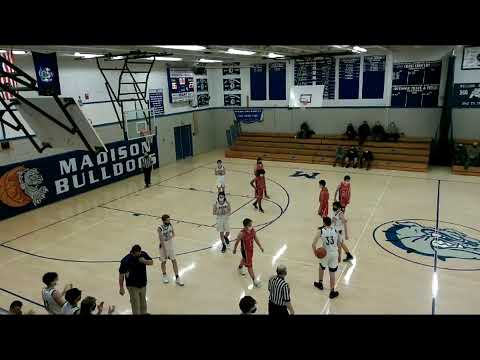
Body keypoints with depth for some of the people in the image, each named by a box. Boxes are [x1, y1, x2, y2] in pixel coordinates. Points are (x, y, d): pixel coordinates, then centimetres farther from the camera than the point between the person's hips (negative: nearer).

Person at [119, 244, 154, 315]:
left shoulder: (143, 254, -11)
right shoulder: (126, 260, -23)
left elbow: (151, 262, 3)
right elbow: (121, 274, -15)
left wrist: (145, 261, -20)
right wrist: (121, 288, -13)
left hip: (143, 284, 5)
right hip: (133, 286, -5)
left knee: (143, 303, 24)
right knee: (135, 305, 3)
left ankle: (143, 313, 45)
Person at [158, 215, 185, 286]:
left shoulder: (171, 225, -9)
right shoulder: (160, 228, -22)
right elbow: (161, 240, -22)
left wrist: (172, 236, -9)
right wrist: (165, 251, -22)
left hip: (171, 245, 3)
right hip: (164, 246, -3)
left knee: (174, 261, 4)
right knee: (164, 261, 13)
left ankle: (177, 278, 10)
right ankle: (164, 275, 38)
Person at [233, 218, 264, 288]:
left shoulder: (253, 230, -15)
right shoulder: (242, 233, -33)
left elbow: (255, 238, 2)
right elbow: (237, 242, -17)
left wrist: (260, 246, 8)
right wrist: (234, 249, -2)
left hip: (251, 248, 7)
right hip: (245, 250, -7)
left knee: (244, 259, 34)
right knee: (249, 265, -1)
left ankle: (240, 267, 63)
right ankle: (254, 280, 7)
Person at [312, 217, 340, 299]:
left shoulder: (321, 231, -11)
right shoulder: (335, 231, -3)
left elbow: (313, 244, -15)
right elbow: (339, 245, 3)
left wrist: (315, 252, 0)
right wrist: (339, 255, 15)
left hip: (325, 253, -1)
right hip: (334, 253, 1)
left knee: (321, 267, 27)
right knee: (332, 273, 9)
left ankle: (320, 283, 45)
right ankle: (332, 292, 15)